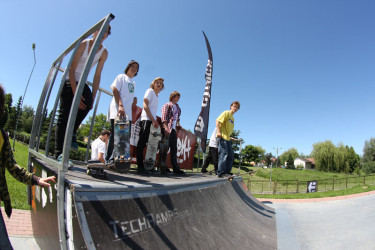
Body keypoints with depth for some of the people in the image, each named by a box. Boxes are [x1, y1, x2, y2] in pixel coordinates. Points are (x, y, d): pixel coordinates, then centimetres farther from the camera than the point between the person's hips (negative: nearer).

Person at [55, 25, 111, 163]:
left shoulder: (104, 53, 0)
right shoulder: (83, 44, -13)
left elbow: (97, 76, -1)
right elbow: (72, 70, -18)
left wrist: (92, 98, -9)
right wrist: (75, 93, -28)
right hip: (69, 79, -4)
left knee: (87, 101, -28)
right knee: (64, 114, -13)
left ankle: (71, 133, -8)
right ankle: (59, 153, -12)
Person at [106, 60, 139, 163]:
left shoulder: (133, 83, 28)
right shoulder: (121, 77, 7)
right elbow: (115, 90, -7)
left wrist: (134, 100, 9)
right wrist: (120, 106, -21)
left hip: (128, 113, 7)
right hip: (117, 112, -7)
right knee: (115, 134, -10)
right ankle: (109, 159, -5)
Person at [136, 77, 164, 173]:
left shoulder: (157, 96, 26)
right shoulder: (150, 91, 3)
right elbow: (145, 106, -9)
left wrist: (155, 121, 8)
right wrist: (153, 120, -14)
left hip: (152, 121, 8)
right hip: (146, 120, -8)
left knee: (143, 144, 5)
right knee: (142, 143, -10)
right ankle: (140, 167, -10)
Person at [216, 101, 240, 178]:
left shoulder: (232, 118, 21)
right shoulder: (226, 113, -3)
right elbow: (218, 120, -13)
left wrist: (230, 137, 20)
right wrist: (218, 132, -22)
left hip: (227, 138, 9)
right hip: (223, 137, -9)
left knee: (230, 156, 10)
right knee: (224, 154, -11)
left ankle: (227, 171, 18)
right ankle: (220, 173, -6)